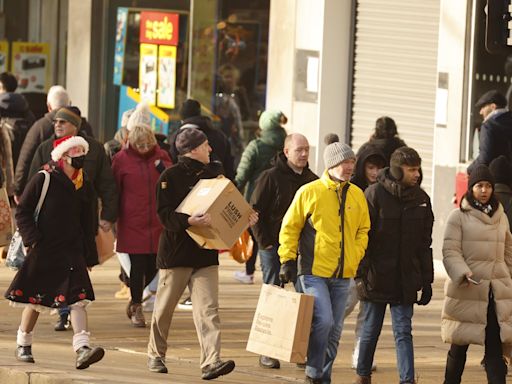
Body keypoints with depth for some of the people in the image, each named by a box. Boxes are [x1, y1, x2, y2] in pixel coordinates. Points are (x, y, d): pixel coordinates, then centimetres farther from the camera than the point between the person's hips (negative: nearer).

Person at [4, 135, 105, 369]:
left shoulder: (83, 184, 10)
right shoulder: (43, 180, -5)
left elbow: (87, 223, 17)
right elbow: (22, 212, -3)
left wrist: (90, 256, 15)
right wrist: (32, 240, -14)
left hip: (72, 251, 3)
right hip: (43, 251, -3)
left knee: (78, 298, -13)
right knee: (35, 299, 7)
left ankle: (82, 349, -23)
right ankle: (23, 345, 26)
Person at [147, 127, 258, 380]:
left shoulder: (212, 174, 12)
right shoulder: (171, 176, -6)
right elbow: (164, 214, -15)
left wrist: (245, 217, -1)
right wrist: (190, 221, -30)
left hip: (206, 254, 4)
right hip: (175, 251, -4)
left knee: (208, 309, -9)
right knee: (164, 308, 8)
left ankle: (211, 361, -17)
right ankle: (156, 355, 27)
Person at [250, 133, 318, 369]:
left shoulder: (312, 180, 9)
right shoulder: (271, 177, -5)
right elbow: (255, 211, -6)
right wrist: (264, 242, -11)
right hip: (274, 247, -4)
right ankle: (267, 352, 5)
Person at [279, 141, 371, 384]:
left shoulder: (357, 195, 8)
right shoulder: (309, 192, -5)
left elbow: (363, 230, 18)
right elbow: (290, 228, -1)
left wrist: (356, 257, 5)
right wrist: (287, 260, -5)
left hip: (343, 275, 5)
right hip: (314, 271, -5)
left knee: (334, 329, 9)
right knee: (323, 321, -18)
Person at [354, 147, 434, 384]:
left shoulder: (421, 199, 5)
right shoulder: (375, 194, -8)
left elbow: (424, 244, 11)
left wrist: (427, 281, 10)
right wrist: (360, 275, -14)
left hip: (406, 281, 3)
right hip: (377, 277, -3)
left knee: (403, 332, 0)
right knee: (371, 329, 9)